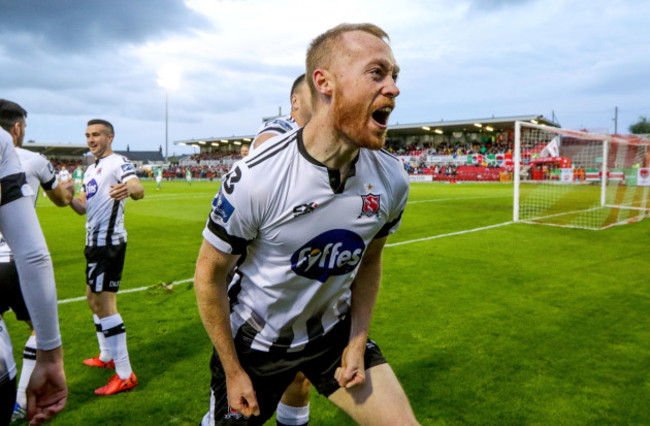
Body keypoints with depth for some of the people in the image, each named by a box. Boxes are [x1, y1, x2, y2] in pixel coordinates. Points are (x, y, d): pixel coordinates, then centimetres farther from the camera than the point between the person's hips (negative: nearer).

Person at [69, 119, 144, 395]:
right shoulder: (91, 170, 17)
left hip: (109, 242, -10)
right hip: (95, 242, 10)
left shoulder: (118, 163, -12)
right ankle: (107, 356, 38)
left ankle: (125, 375, -4)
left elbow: (138, 189, -32)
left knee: (104, 303, -11)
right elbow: (83, 208, 17)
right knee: (94, 299, 20)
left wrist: (129, 189, -55)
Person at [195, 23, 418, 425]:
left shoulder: (393, 179, -13)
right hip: (256, 341, -3)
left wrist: (357, 344, 0)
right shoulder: (254, 180, -27)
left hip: (335, 329, 4)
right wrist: (233, 372, -7)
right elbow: (209, 275, -14)